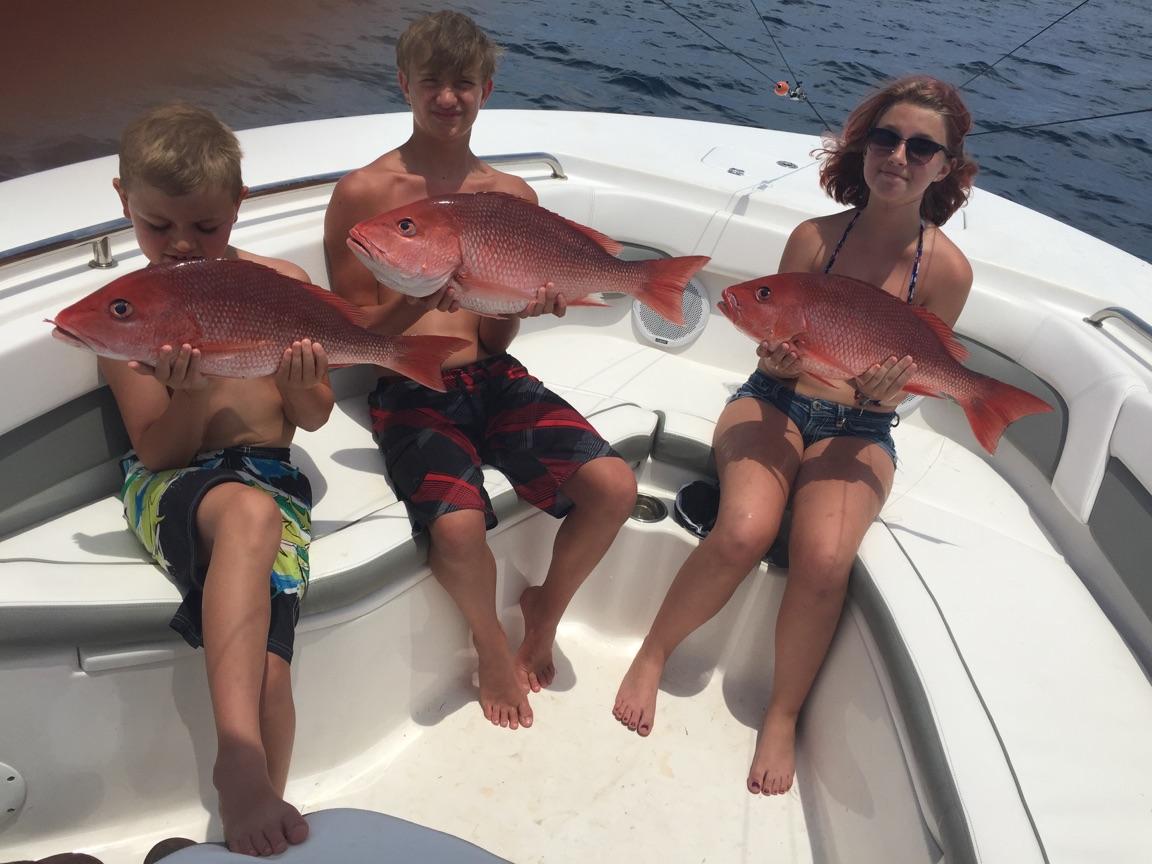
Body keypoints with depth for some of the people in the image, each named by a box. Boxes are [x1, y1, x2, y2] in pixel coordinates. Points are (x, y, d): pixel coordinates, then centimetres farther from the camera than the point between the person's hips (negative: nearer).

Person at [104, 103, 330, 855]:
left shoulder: (282, 285, 6)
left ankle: (254, 802, -8)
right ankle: (242, 760, -41)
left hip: (273, 476, 2)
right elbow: (158, 451, -1)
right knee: (249, 511, -39)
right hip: (168, 484, -2)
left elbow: (312, 419, 11)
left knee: (264, 652, -24)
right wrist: (188, 395, -21)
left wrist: (302, 384, -12)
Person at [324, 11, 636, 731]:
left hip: (493, 377, 4)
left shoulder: (512, 196, 10)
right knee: (458, 525, -30)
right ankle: (491, 639, 7)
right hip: (408, 390, -3)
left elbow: (495, 338, 10)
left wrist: (526, 303, -12)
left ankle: (545, 608, 13)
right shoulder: (365, 192, 0)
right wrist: (417, 300, -20)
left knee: (614, 484, -18)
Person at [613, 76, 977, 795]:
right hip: (773, 405, 0)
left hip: (859, 433, 0)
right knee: (743, 532, -29)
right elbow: (772, 354, -1)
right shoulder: (815, 238, -7)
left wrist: (880, 388, -25)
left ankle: (784, 717, -1)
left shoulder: (946, 268, -8)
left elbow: (894, 393, -3)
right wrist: (781, 359, -23)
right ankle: (653, 655, -1)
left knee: (824, 559, -28)